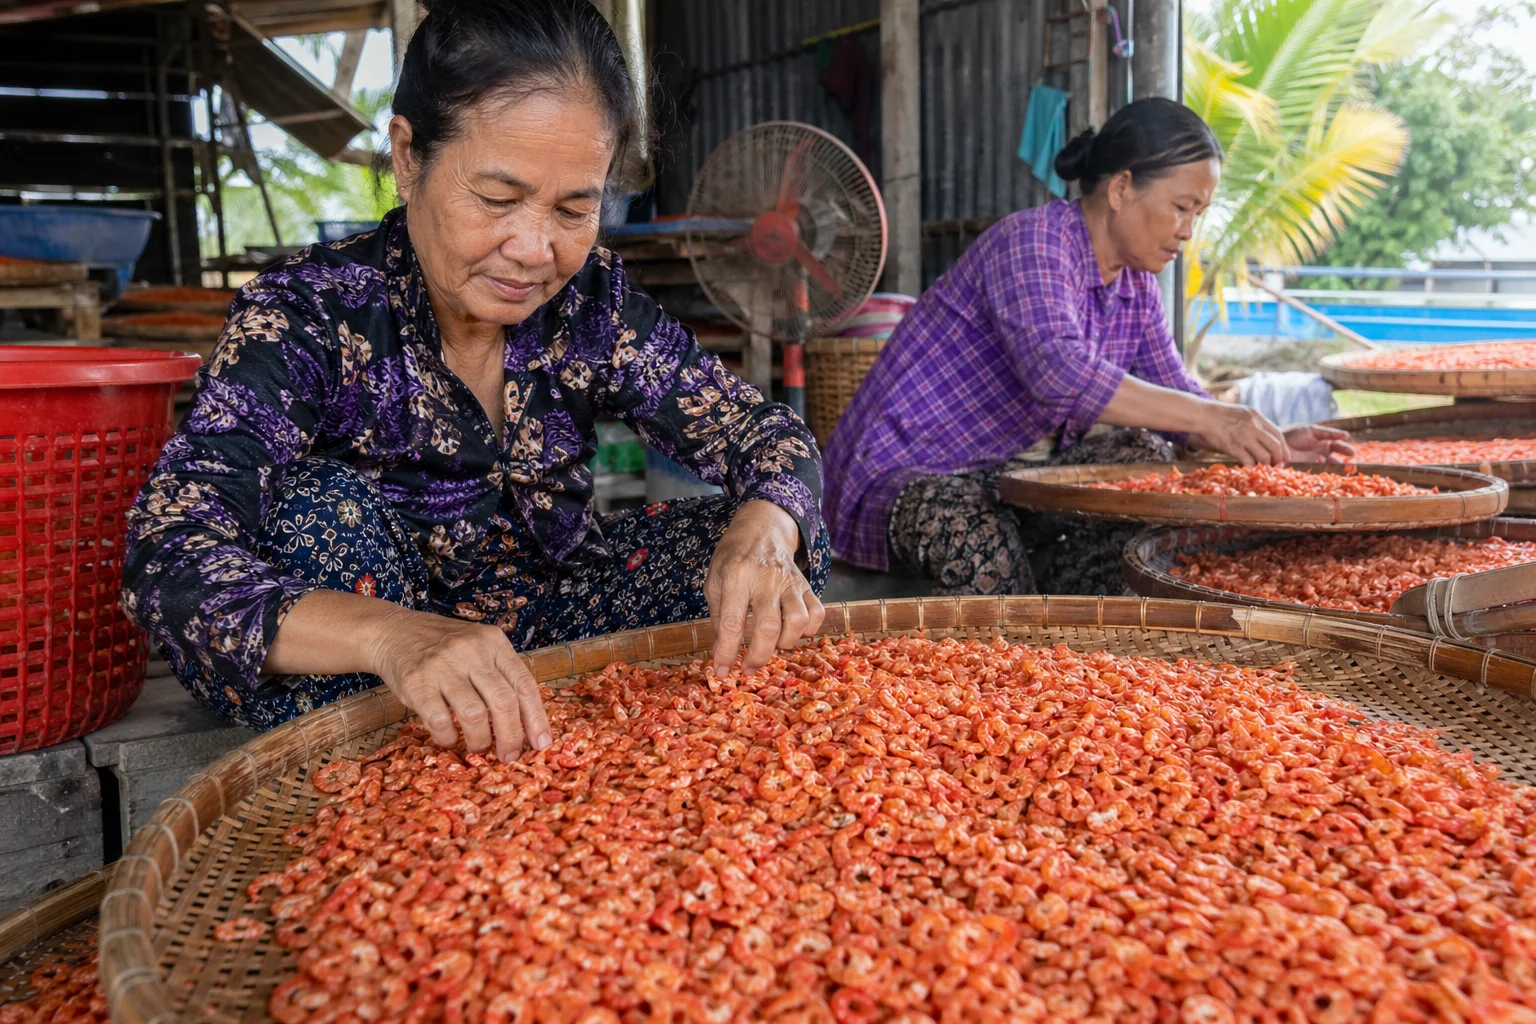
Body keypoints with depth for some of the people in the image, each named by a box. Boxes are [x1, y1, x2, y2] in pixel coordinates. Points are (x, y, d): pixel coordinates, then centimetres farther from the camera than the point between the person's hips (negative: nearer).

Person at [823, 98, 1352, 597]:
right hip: (902, 478, -8)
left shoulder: (1137, 288, 9)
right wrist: (1206, 416, -36)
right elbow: (1058, 370, -37)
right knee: (979, 534, -38)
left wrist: (1272, 443, -6)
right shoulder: (1032, 240, -19)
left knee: (1143, 454, -8)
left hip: (1003, 478, 8)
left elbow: (1175, 395, 11)